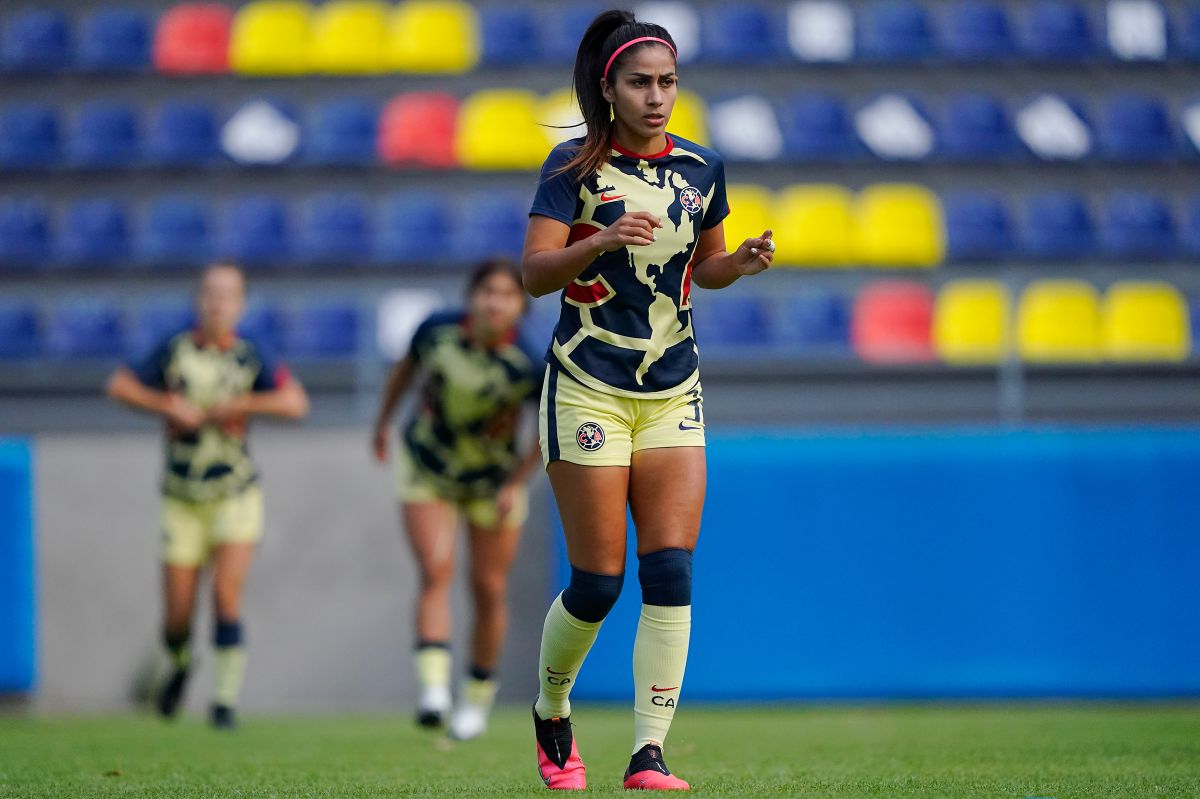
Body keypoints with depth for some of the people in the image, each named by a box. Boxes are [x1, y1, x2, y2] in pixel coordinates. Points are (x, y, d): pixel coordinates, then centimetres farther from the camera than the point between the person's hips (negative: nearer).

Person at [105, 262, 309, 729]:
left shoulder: (251, 358, -5)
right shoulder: (174, 352, -2)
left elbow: (295, 402, -17)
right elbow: (118, 386, -4)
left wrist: (237, 406, -21)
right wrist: (167, 405, -16)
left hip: (236, 498, -1)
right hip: (182, 501, 1)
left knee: (226, 597, -16)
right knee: (178, 614, 0)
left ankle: (226, 699, -5)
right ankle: (179, 666, 34)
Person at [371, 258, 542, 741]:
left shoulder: (528, 366, -25)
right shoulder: (437, 330, -19)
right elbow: (408, 366, 4)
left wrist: (515, 483, -11)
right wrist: (383, 420, 15)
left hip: (494, 479, 0)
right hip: (427, 470, 0)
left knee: (489, 590, 3)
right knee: (436, 573, -17)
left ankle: (478, 698, 22)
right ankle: (433, 689, -26)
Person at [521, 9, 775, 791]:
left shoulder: (701, 168, 7)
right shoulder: (576, 165, -6)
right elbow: (535, 271, -12)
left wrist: (742, 262, -1)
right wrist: (602, 241, -29)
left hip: (674, 391, 4)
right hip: (589, 386, -4)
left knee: (671, 573, -8)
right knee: (598, 581, -2)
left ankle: (649, 755, -7)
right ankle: (551, 712, 25)